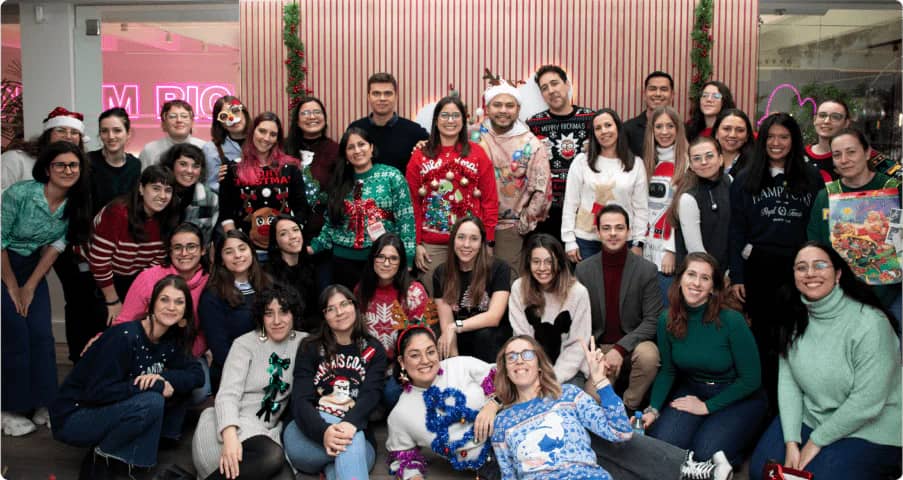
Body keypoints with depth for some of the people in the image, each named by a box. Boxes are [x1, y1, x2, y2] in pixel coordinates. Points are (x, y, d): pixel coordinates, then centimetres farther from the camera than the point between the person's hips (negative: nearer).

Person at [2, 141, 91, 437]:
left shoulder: (75, 205, -6)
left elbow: (56, 244, -2)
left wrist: (30, 286, -5)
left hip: (33, 268, 5)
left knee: (42, 335, -1)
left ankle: (41, 404, 12)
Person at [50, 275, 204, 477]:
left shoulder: (170, 341, 0)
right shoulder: (124, 337, -24)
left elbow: (197, 375, -4)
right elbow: (98, 391, -28)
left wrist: (164, 378, -23)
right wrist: (156, 386, -26)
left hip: (111, 411, 8)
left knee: (180, 392, -6)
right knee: (151, 402, -30)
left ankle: (119, 455, 1)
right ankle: (100, 459, -6)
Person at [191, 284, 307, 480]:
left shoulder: (302, 342, 8)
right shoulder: (245, 344, -3)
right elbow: (228, 394, -13)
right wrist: (230, 436, -30)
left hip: (269, 430, 3)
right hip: (234, 423, -3)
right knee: (272, 456, -36)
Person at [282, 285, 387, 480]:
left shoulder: (374, 350, 8)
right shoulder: (310, 348, 7)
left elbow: (370, 396, -8)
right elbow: (300, 400, -7)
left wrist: (349, 425, -33)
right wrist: (323, 432, -29)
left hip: (357, 436, 0)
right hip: (310, 433, 0)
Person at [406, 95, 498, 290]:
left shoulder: (477, 153, 5)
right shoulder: (420, 156, 6)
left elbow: (490, 200, 3)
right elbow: (412, 202, 5)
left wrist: (488, 241, -3)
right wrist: (416, 243, -1)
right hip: (432, 245, 0)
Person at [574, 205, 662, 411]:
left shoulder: (647, 269, -5)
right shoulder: (583, 269, 1)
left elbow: (652, 321, -8)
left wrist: (620, 349, -20)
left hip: (632, 344, -1)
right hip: (597, 347, 1)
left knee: (648, 355, -34)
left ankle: (629, 408, -10)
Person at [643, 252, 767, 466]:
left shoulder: (732, 321, -23)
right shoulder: (666, 320, -11)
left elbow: (751, 379, -15)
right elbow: (667, 371, 2)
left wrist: (707, 407, -14)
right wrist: (653, 409, -13)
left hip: (739, 397, -3)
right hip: (691, 390, 3)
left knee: (705, 454, -24)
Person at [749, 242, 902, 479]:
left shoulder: (870, 323, -23)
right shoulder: (796, 319, -2)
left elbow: (867, 403, -22)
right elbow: (788, 381, -5)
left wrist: (816, 441, -15)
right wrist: (791, 441, -13)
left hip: (867, 430, -5)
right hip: (809, 417, 5)